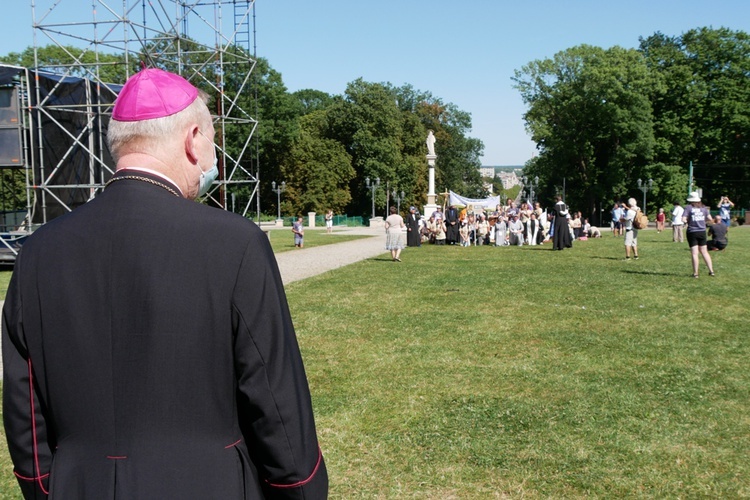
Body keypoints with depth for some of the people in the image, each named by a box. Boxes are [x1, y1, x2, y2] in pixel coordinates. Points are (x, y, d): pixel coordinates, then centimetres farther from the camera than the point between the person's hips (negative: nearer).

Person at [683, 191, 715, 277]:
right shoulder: (703, 207, 4)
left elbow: (683, 219, -15)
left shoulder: (688, 207, -7)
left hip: (692, 232, -4)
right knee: (704, 252, 15)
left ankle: (695, 273, -2)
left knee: (694, 253, -2)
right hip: (702, 231, 4)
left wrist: (687, 221, 6)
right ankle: (711, 270, 14)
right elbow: (709, 218, 2)